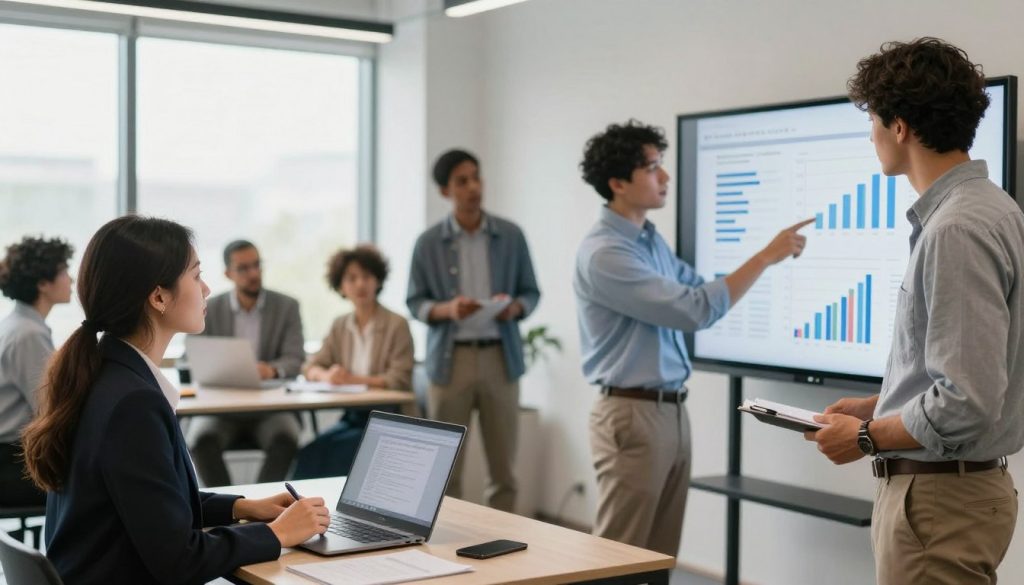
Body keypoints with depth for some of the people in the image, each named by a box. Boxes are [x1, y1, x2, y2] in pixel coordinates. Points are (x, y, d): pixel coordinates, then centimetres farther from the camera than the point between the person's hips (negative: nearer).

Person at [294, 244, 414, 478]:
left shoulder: (396, 325, -5)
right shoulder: (340, 326, 13)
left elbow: (400, 380, -13)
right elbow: (310, 367, 10)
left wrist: (354, 379, -22)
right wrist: (326, 375, -15)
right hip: (352, 417, 5)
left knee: (340, 450, -29)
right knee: (311, 450, -23)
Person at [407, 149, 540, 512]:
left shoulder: (510, 236, 3)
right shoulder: (429, 243, 1)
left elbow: (531, 292, 9)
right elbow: (414, 302, 5)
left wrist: (515, 307, -13)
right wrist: (447, 309, -15)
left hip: (500, 356, 1)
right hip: (450, 358, -1)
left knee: (503, 465, 5)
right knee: (445, 466, 5)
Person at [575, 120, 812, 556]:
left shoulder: (651, 239, 11)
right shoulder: (604, 253, -19)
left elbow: (698, 288, 24)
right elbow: (696, 309, -22)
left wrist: (768, 257, 13)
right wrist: (765, 257, -16)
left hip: (672, 411, 9)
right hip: (632, 415, -9)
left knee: (661, 555, 13)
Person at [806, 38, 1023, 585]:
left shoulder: (957, 231, -22)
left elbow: (967, 404, -25)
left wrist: (867, 436, -11)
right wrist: (878, 405, 14)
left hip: (938, 498, -10)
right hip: (949, 485, 10)